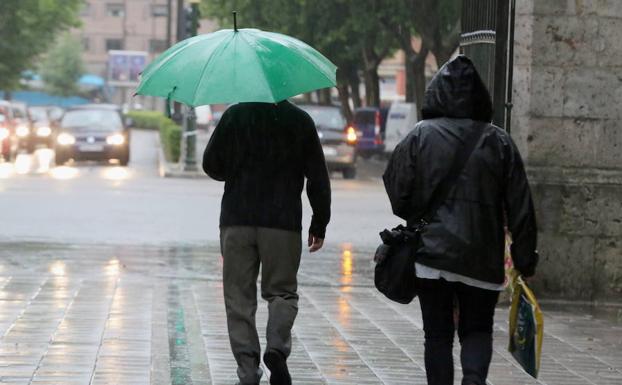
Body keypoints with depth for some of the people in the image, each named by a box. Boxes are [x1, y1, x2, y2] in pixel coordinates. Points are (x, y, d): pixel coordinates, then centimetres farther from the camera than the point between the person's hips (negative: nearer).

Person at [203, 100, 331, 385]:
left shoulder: (234, 115, 2)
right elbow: (318, 177, 2)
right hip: (283, 222, 0)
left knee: (239, 297, 6)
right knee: (282, 291, 11)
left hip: (236, 222, 0)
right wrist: (319, 225, 10)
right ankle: (277, 347, -15)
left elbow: (211, 164, 5)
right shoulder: (300, 121, 2)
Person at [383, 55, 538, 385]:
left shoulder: (420, 136, -4)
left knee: (437, 335, 9)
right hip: (482, 260, 1)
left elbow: (397, 195, -3)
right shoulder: (499, 142, 0)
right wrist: (525, 259, 6)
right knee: (477, 330, 13)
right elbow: (520, 208, -1)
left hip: (431, 254, -1)